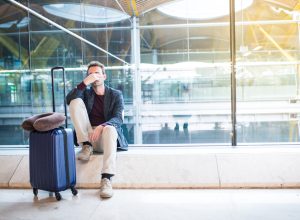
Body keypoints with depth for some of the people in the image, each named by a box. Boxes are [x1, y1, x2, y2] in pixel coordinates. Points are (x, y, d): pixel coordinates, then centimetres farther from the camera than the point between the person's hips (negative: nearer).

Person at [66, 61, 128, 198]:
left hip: (105, 135, -2)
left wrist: (102, 126, -27)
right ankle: (86, 146, -17)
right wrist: (85, 82, -16)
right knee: (76, 101, -13)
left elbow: (118, 119, -8)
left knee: (110, 129, -39)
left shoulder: (115, 94, 8)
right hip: (87, 135, 3)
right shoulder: (86, 92, 15)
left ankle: (106, 179, -46)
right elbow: (69, 100, -7)